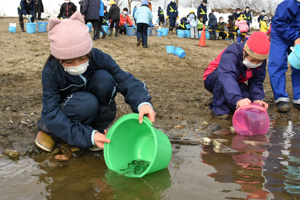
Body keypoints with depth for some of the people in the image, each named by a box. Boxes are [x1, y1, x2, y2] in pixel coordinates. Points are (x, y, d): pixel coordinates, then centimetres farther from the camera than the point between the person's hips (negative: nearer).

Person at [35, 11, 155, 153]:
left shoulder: (98, 57, -22)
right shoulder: (51, 72, -26)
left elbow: (126, 80, -23)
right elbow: (52, 114, -31)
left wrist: (143, 102, -46)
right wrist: (89, 136, -42)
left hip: (96, 110, 2)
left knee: (104, 78, -28)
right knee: (86, 103, -37)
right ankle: (47, 130, -5)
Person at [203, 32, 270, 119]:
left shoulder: (260, 59, -14)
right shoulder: (231, 54, -35)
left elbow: (256, 82, -9)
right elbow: (227, 77, -52)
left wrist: (257, 99, -29)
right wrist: (237, 99, -68)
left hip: (236, 83, 6)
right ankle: (219, 106, -22)